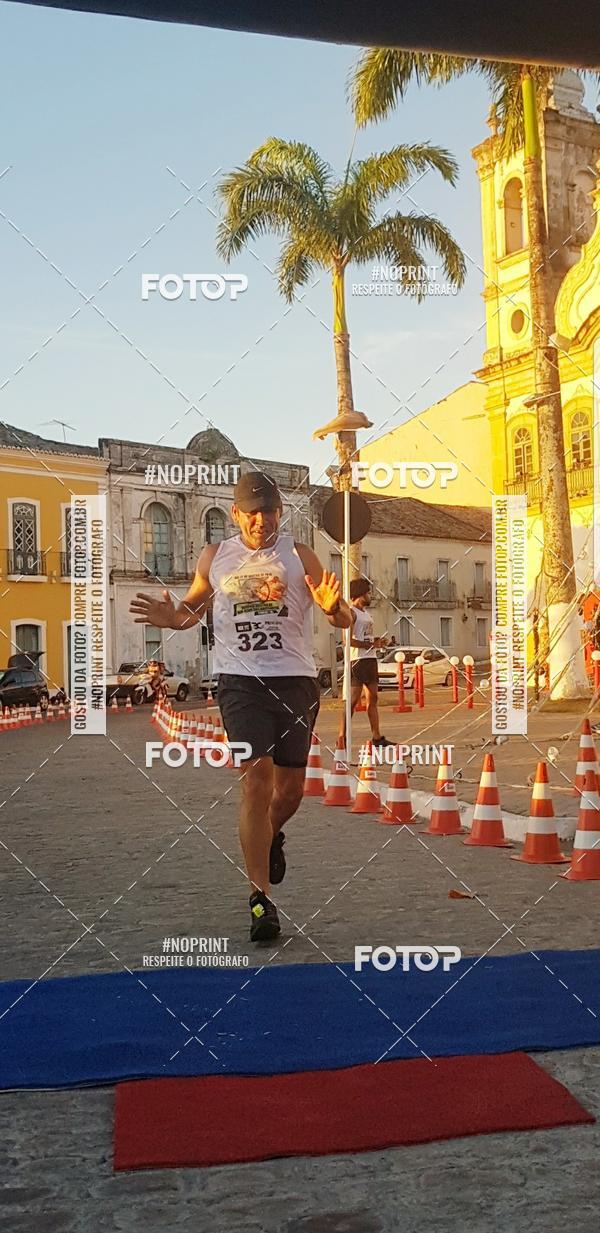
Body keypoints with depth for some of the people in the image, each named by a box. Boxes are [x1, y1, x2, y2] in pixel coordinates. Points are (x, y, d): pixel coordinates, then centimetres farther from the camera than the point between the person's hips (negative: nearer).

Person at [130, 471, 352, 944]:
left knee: (291, 784, 9)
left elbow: (344, 621, 4)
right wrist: (174, 617, -3)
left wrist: (333, 606, -21)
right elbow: (195, 605, 21)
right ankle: (260, 897, -7)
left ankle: (272, 836, 45)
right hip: (241, 679, -1)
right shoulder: (215, 557, 7)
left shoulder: (299, 555, 4)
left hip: (296, 679, 1)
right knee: (257, 777, -14)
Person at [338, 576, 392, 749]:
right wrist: (371, 644, -17)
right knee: (353, 699, -10)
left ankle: (377, 737, 15)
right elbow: (348, 639, -19)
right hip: (358, 659, -9)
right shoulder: (351, 612, -9)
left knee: (373, 698, 10)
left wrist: (378, 641, 8)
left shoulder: (366, 613, 20)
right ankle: (342, 737, -7)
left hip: (370, 658, 9)